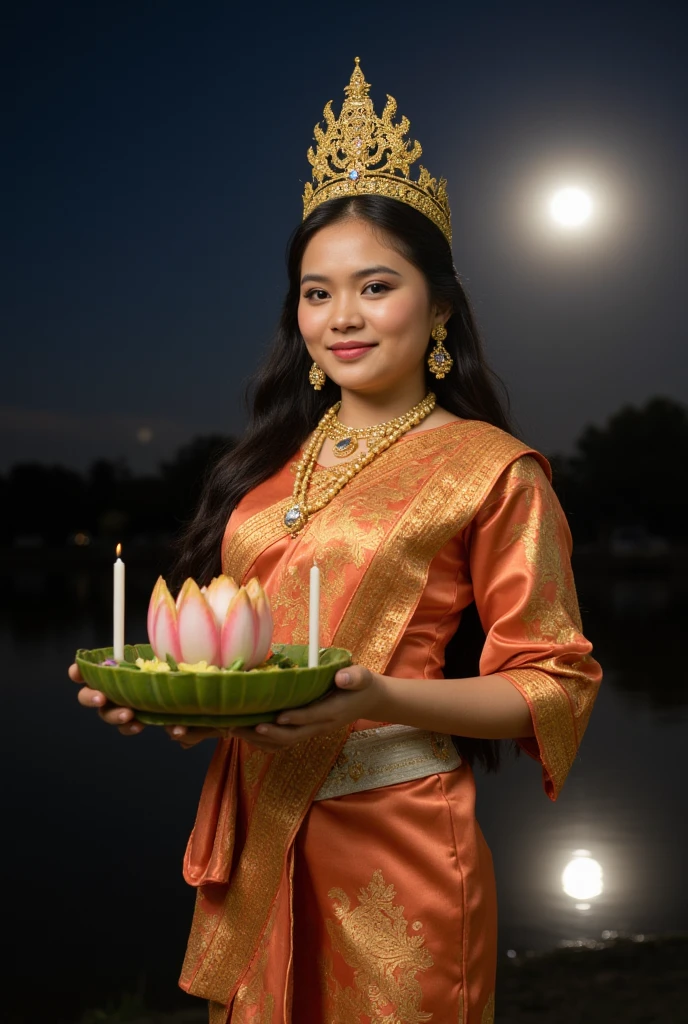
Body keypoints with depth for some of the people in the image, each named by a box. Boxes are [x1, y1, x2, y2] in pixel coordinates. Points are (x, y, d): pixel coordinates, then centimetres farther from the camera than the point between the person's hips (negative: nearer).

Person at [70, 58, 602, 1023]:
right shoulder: (275, 463, 10)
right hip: (255, 833, 5)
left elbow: (554, 685, -9)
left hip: (393, 843, -5)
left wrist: (382, 700, -23)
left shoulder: (492, 469, -7)